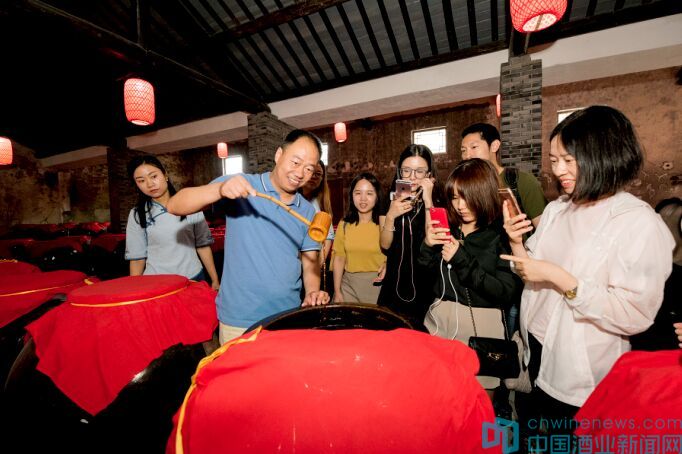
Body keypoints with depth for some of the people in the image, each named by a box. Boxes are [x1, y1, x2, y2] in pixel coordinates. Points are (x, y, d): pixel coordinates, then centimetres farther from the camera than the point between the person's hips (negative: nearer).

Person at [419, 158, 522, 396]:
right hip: (440, 319, 4)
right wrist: (427, 246, -10)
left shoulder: (503, 235, -8)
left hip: (481, 325, -3)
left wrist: (462, 261, -20)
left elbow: (508, 292, -15)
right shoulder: (448, 228, 3)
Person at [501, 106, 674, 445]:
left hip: (580, 375, -5)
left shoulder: (639, 222, -19)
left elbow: (635, 315, -23)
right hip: (536, 349, 5)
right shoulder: (556, 209, -2)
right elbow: (533, 274, 4)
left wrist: (559, 277, -27)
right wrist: (517, 244, -14)